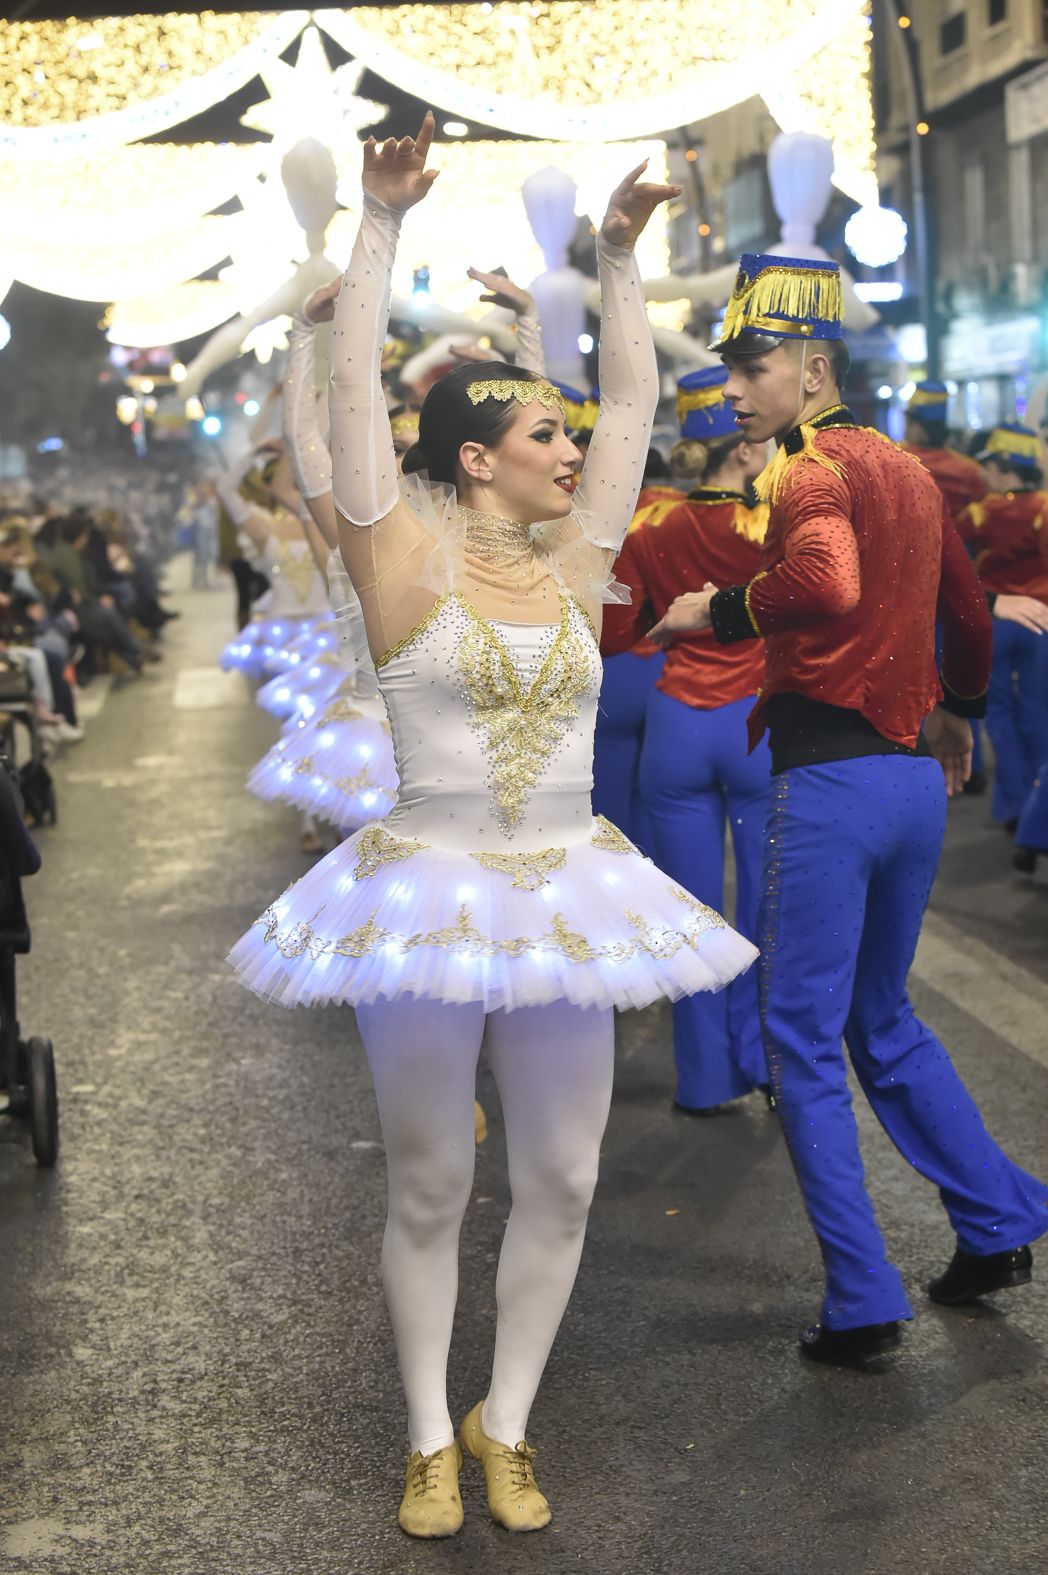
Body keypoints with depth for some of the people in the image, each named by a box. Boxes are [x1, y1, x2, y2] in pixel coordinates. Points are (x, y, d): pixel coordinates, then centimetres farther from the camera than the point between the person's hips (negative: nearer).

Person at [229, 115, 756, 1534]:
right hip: (432, 896, -4)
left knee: (562, 1182, 8)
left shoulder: (573, 565, 6)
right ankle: (431, 1438, 24)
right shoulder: (406, 561, -6)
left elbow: (635, 399, 11)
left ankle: (504, 1425, 26)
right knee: (430, 1191, 7)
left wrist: (618, 259, 8)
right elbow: (355, 382, -12)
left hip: (566, 899, 5)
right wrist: (383, 224, -13)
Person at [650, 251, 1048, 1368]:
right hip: (917, 776, 9)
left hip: (832, 777, -8)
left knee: (801, 1043, 1)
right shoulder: (907, 471, 15)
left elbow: (827, 583, -33)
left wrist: (719, 611, -18)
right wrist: (957, 711, 43)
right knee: (882, 1021, 23)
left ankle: (862, 1305, 4)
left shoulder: (812, 466, -11)